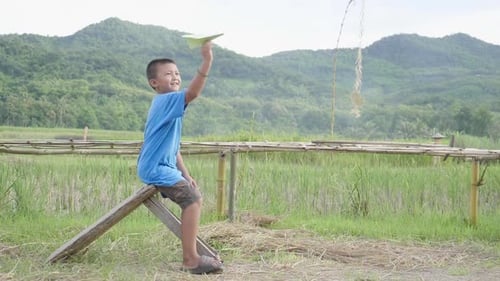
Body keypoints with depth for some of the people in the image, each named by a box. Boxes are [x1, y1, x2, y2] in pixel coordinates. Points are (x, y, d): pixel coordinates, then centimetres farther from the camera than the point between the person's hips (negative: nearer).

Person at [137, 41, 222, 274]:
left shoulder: (167, 105, 18)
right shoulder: (166, 101, -13)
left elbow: (173, 146, 20)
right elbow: (192, 93, -34)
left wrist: (186, 175, 16)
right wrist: (207, 61, -42)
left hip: (163, 167, 11)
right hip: (156, 169, -11)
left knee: (194, 198, 17)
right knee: (192, 200, -18)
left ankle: (191, 254, 21)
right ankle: (190, 259, -16)